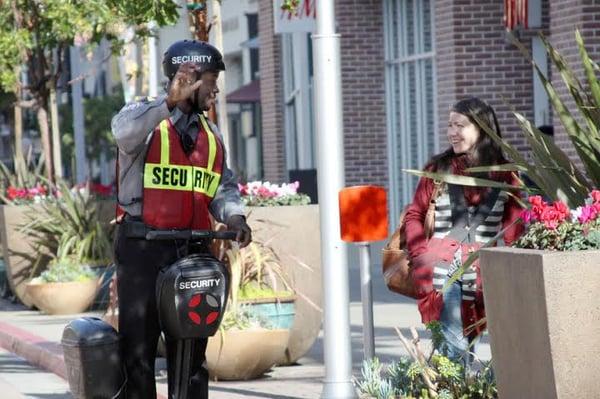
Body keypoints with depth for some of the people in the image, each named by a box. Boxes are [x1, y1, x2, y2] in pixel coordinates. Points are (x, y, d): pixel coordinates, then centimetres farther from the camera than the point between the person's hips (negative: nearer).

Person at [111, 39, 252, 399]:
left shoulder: (210, 134, 16)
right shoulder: (145, 116, -2)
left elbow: (224, 186, 14)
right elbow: (125, 133, -26)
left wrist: (234, 216, -6)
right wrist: (170, 103, -31)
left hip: (192, 249, 6)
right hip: (143, 248, -6)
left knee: (192, 349, 8)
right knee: (139, 346, -4)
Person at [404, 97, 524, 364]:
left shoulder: (504, 175, 8)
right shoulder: (438, 169, 9)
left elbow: (514, 226, 7)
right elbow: (414, 215, 12)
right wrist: (421, 257, -1)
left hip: (482, 271, 1)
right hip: (442, 268, -1)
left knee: (466, 342, 0)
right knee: (455, 347, -14)